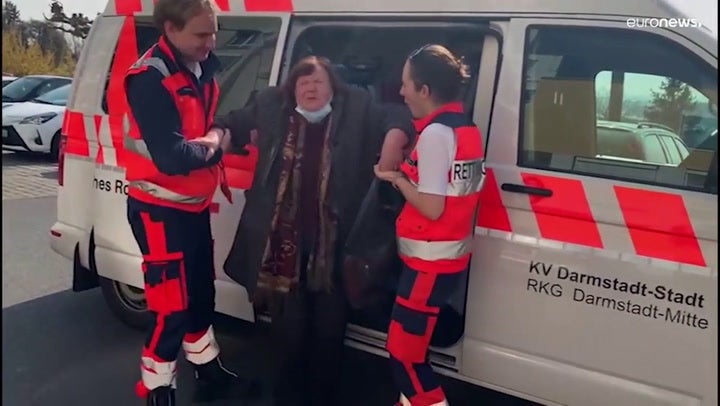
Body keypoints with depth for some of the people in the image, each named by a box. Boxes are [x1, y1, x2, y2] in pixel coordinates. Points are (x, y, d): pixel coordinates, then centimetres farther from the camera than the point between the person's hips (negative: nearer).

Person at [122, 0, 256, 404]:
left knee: (202, 294, 20)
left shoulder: (202, 69, 3)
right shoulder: (150, 78, -23)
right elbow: (171, 158, -30)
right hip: (160, 210, -8)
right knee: (172, 306, -1)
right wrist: (211, 146, -13)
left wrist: (220, 137, -2)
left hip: (194, 205, 8)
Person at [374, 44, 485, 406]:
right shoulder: (464, 127, 9)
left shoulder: (435, 133, -19)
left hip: (431, 261, -10)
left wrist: (396, 178, -9)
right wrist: (411, 171, 6)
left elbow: (431, 208, -22)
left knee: (403, 350, 1)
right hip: (449, 256, 10)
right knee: (409, 343, 21)